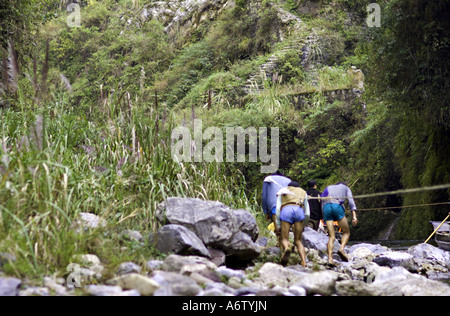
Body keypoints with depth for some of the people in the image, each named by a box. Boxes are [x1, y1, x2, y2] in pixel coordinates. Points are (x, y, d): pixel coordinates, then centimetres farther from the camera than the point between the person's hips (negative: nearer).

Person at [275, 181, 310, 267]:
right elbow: (307, 212, 27)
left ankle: (286, 248, -40)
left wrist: (279, 225, 18)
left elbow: (278, 209, 18)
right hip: (299, 211, 1)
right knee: (298, 241, 8)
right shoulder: (303, 192, 35)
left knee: (284, 239, -3)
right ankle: (304, 264, -14)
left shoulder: (282, 192, 32)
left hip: (286, 210, -1)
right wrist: (303, 226, 36)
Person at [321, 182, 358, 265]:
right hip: (338, 207, -3)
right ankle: (341, 249, -18)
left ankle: (330, 259, -17)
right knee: (346, 233, 10)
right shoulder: (346, 188, 26)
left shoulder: (328, 188, 34)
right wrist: (354, 216, -3)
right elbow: (351, 201, 8)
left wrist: (324, 219, 21)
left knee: (331, 237, 1)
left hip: (326, 207, 3)